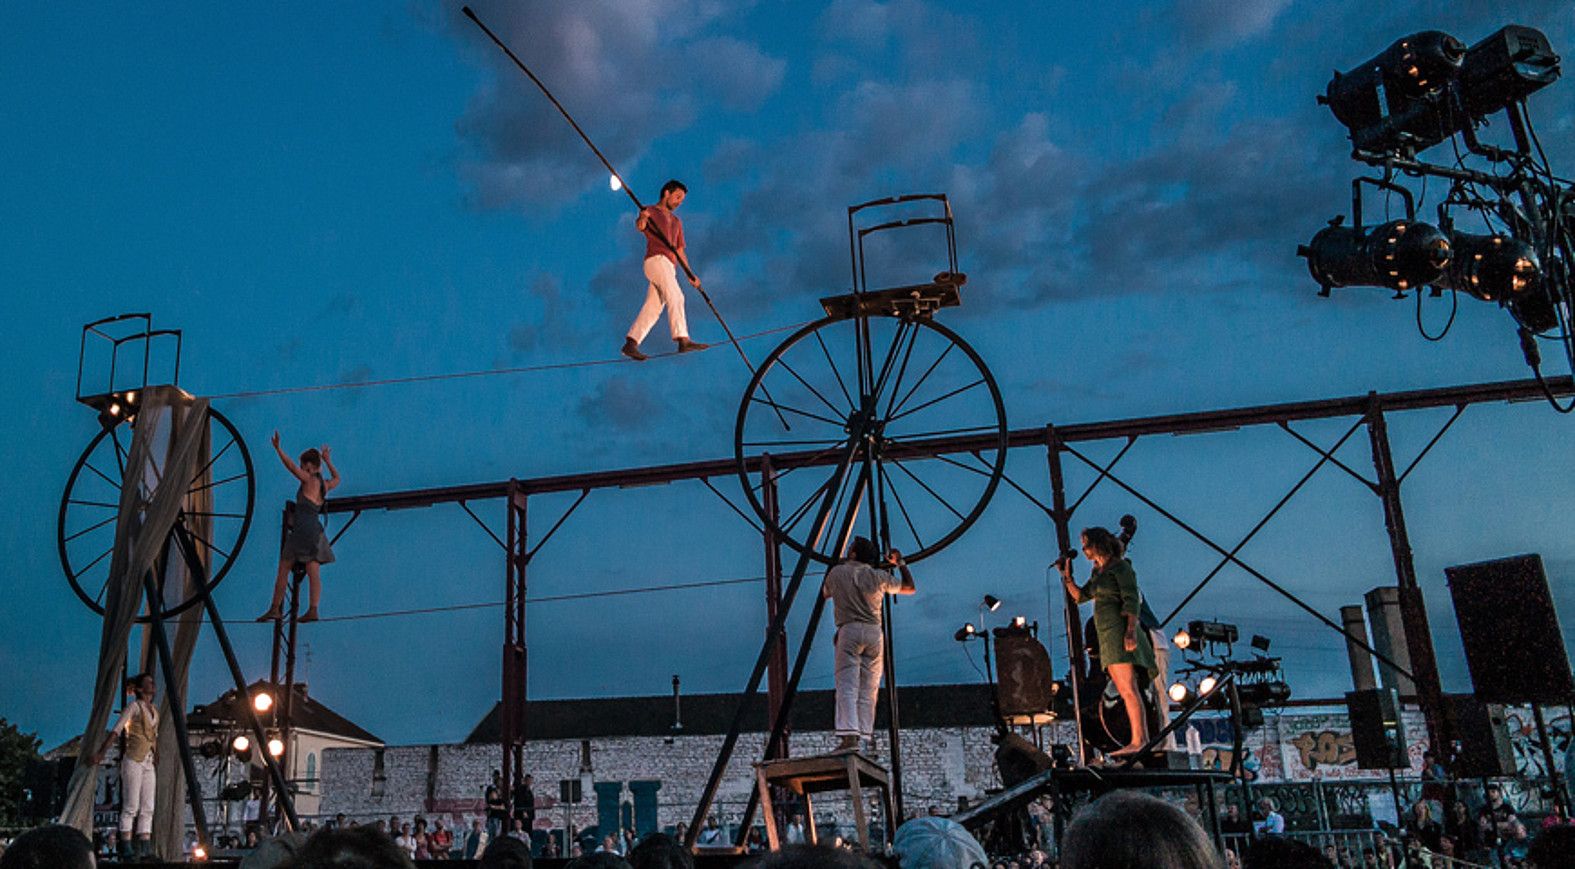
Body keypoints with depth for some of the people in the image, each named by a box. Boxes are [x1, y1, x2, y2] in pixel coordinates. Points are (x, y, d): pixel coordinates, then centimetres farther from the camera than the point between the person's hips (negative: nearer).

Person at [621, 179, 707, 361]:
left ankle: (630, 344, 4)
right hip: (656, 260, -8)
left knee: (652, 309, 2)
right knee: (676, 297, -24)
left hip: (669, 267, 8)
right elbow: (640, 226, -16)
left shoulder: (676, 222, 30)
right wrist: (642, 218, -40)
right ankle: (683, 341, -35)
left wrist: (690, 273, 17)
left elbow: (679, 250, 28)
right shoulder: (650, 211, 7)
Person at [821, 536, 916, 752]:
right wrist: (901, 563, 33)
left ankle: (849, 735, -23)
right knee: (868, 689, 6)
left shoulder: (837, 573, 6)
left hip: (849, 630, -3)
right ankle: (865, 734, -1)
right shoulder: (879, 576, 11)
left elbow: (825, 593, 27)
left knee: (847, 685, -9)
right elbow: (909, 588, 24)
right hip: (874, 632, 3)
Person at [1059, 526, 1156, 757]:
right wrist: (1067, 575, 13)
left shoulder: (1121, 567, -4)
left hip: (1119, 631, -9)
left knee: (1127, 689, -14)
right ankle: (1144, 739, 4)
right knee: (1125, 691, 4)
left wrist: (1131, 631, -23)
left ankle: (1137, 741, -17)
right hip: (1107, 635, 9)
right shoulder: (1099, 572, 21)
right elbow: (1080, 596, 26)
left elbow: (1132, 600, -13)